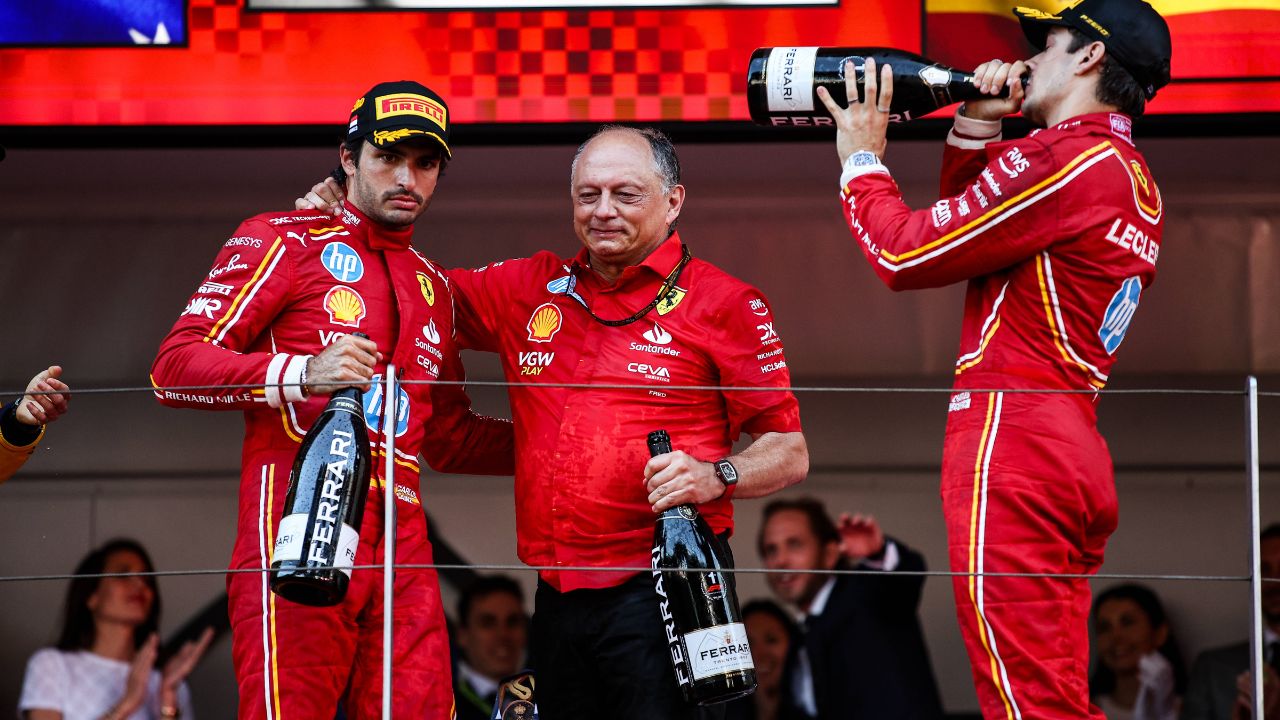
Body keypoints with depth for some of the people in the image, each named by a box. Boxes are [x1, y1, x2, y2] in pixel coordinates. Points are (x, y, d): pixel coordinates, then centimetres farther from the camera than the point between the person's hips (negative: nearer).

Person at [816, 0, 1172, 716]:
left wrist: (862, 159, 8)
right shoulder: (1136, 183, 21)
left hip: (1011, 436, -10)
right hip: (1075, 447, 10)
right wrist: (975, 132, 18)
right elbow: (968, 227, 31)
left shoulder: (1067, 159, -10)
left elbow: (906, 253, -8)